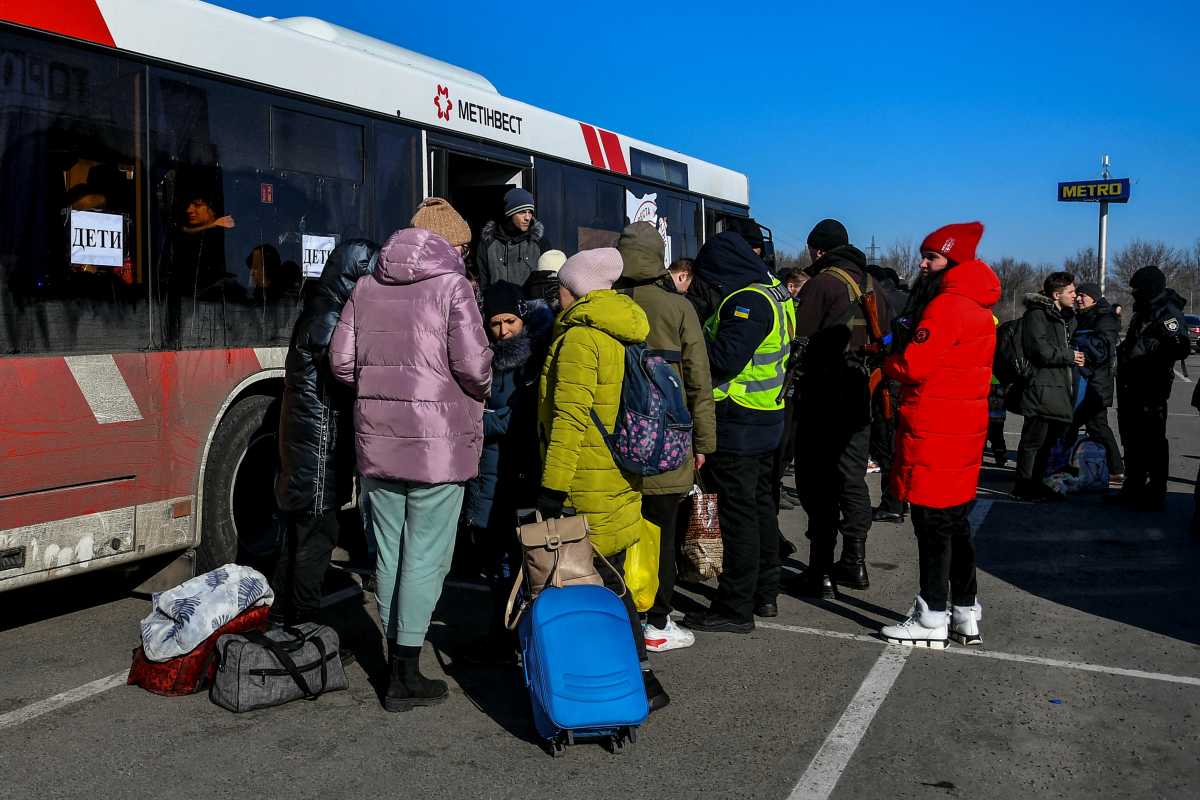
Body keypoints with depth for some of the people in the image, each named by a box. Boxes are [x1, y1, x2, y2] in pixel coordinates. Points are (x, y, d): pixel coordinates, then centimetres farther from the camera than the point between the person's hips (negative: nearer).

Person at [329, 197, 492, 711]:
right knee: (426, 556, 2)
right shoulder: (451, 285, -6)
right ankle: (406, 676, 5)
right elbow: (473, 365, -14)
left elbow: (341, 362, 8)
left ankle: (396, 658, 25)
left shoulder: (367, 287, 10)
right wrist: (480, 392, 7)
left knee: (389, 552, 15)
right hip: (438, 443, -5)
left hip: (377, 442, 6)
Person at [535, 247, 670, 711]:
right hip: (621, 477, 9)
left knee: (604, 583, -2)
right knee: (608, 579, 16)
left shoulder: (579, 336, -13)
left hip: (590, 486, -9)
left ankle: (642, 681, 4)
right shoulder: (620, 334, 14)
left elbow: (570, 416, -20)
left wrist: (552, 485, -19)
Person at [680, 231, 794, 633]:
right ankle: (764, 594, 29)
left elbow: (726, 359, -25)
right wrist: (706, 331, 8)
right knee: (760, 505, 17)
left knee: (738, 513, -4)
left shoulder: (747, 301, -18)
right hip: (765, 420, 10)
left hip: (738, 424, -10)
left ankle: (735, 608, 4)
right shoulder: (773, 292, 13)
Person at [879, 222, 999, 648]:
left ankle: (932, 618, 6)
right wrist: (899, 355, 4)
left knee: (932, 523, -2)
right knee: (955, 523, 16)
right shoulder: (978, 307, 15)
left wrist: (887, 361, -1)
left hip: (933, 432, -10)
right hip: (964, 425, 10)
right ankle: (965, 612, 24)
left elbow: (913, 366, -21)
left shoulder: (946, 305, -16)